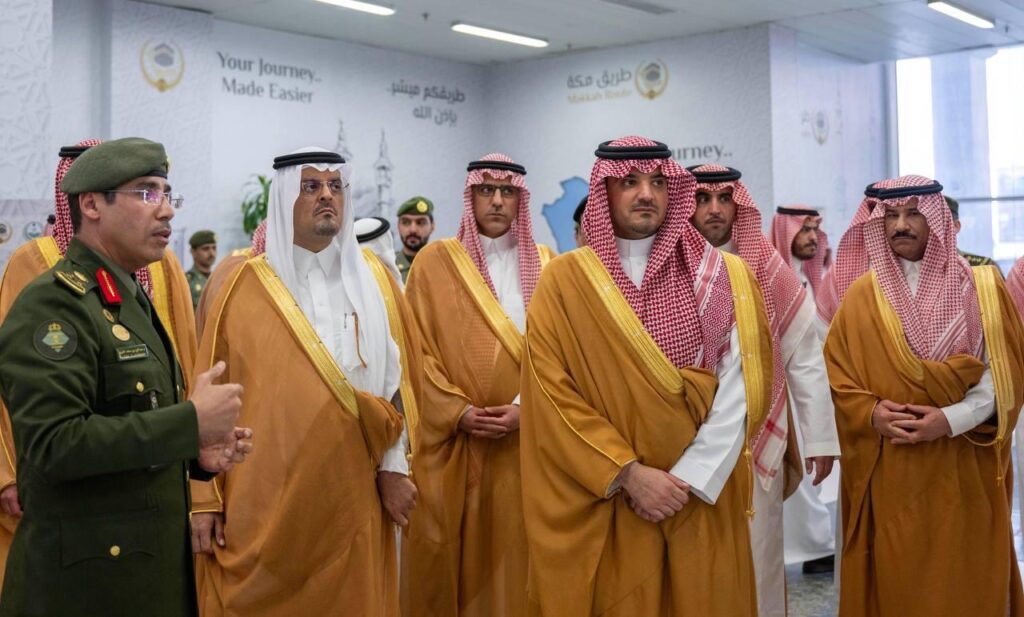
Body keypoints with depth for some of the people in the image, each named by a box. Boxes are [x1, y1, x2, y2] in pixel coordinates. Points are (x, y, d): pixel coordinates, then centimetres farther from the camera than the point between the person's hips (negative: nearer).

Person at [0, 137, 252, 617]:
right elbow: (53, 443, -26)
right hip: (88, 577, -9)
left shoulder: (129, 299, 14)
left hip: (153, 562, 9)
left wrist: (195, 454, 3)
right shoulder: (53, 305, -15)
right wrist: (191, 421, -23)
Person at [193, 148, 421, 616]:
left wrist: (394, 466, -1)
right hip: (265, 496, -2)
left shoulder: (373, 280, 7)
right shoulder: (247, 288, 0)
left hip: (352, 496, 2)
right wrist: (205, 496, -5)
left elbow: (397, 377, 6)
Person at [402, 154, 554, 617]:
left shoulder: (543, 264, 8)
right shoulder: (435, 261, 3)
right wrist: (458, 412, -14)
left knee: (513, 552, 5)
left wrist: (525, 408, -12)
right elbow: (419, 350, -2)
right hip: (450, 443, -1)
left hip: (523, 443, 2)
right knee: (452, 553, 4)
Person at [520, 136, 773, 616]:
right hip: (604, 504, -1)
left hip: (704, 500, 1)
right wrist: (628, 473, -14)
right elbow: (551, 393, -7)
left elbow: (740, 388, -5)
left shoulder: (726, 277, 2)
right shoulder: (564, 280, -1)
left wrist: (689, 477, -14)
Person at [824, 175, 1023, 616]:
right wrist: (872, 414, -15)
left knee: (963, 580, 5)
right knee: (896, 580, 5)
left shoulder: (982, 287, 3)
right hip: (889, 473, 0)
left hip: (964, 470, 0)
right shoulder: (862, 293, 5)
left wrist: (951, 419, -16)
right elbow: (839, 375, 3)